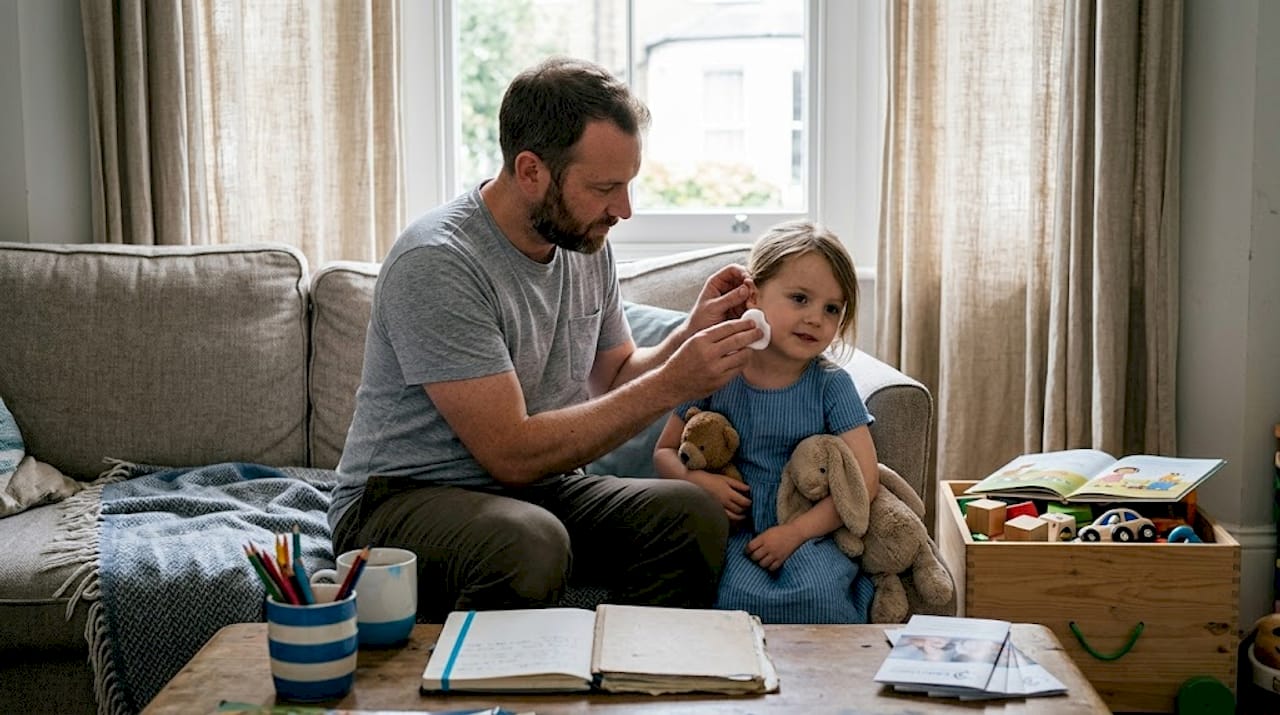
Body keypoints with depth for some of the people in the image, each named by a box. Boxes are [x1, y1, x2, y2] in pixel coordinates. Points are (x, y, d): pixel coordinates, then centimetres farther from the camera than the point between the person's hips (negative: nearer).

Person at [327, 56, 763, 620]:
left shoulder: (587, 245, 3)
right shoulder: (437, 263, -22)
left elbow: (613, 379, 16)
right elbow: (513, 454, -25)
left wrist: (690, 336, -5)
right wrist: (671, 385, -24)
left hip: (536, 490, 7)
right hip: (402, 500, -7)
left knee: (691, 513, -19)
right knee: (528, 543, -38)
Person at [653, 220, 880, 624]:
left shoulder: (832, 385, -1)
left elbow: (865, 480, -7)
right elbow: (664, 452, 12)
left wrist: (795, 531, -16)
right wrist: (696, 480, -11)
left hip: (809, 533, 0)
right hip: (735, 529, 0)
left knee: (820, 596, -31)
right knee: (740, 595, -31)